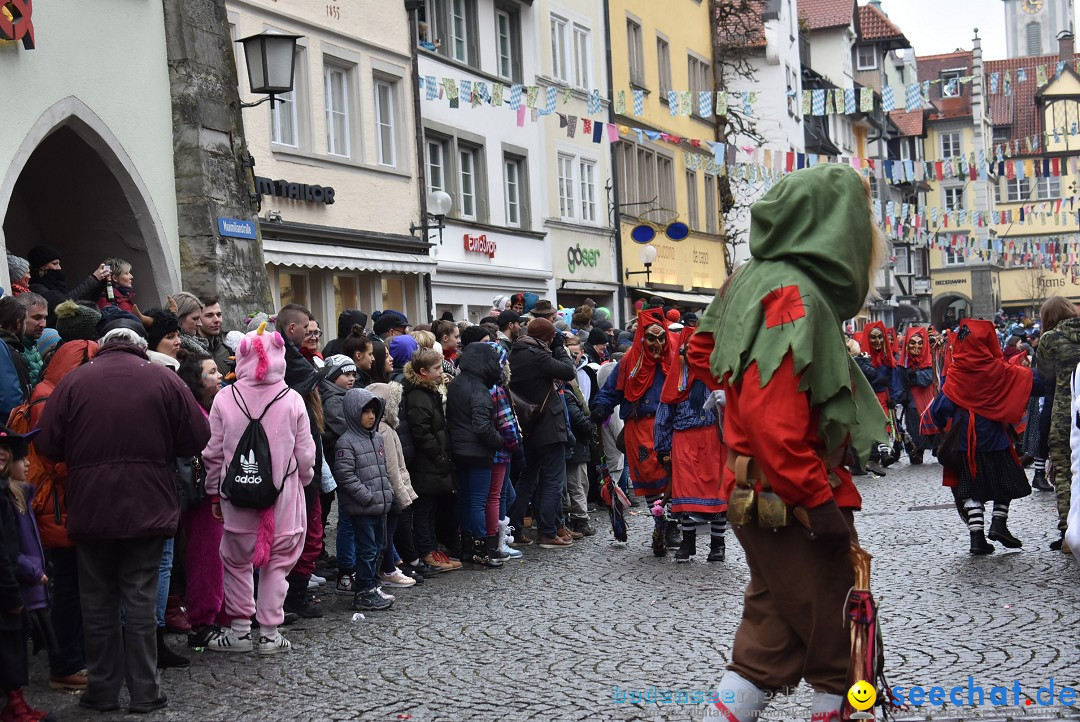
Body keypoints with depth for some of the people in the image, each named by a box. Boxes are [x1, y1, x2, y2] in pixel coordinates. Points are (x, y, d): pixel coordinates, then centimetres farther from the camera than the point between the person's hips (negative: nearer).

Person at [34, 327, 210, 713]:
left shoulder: (74, 380, -2)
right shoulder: (164, 379, -1)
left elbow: (47, 444, -5)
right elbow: (198, 438, -1)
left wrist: (86, 453, 12)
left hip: (90, 510, 0)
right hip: (147, 507, 0)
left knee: (98, 601, 12)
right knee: (141, 600, 7)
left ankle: (102, 691, 18)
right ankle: (144, 692, 10)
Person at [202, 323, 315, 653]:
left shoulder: (225, 399, -7)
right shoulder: (292, 400, -8)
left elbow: (213, 453, -1)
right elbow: (305, 454, -2)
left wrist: (214, 491, 12)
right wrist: (304, 481, 18)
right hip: (284, 495, 0)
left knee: (237, 561, 17)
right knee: (277, 563, 11)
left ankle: (240, 629, 20)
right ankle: (269, 632, 13)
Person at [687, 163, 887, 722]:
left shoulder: (756, 280, 10)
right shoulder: (795, 294, -19)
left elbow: (702, 355, 21)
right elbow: (773, 418, -27)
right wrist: (817, 502, -23)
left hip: (762, 499, 9)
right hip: (794, 506, -9)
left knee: (772, 644, 15)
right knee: (842, 649, 4)